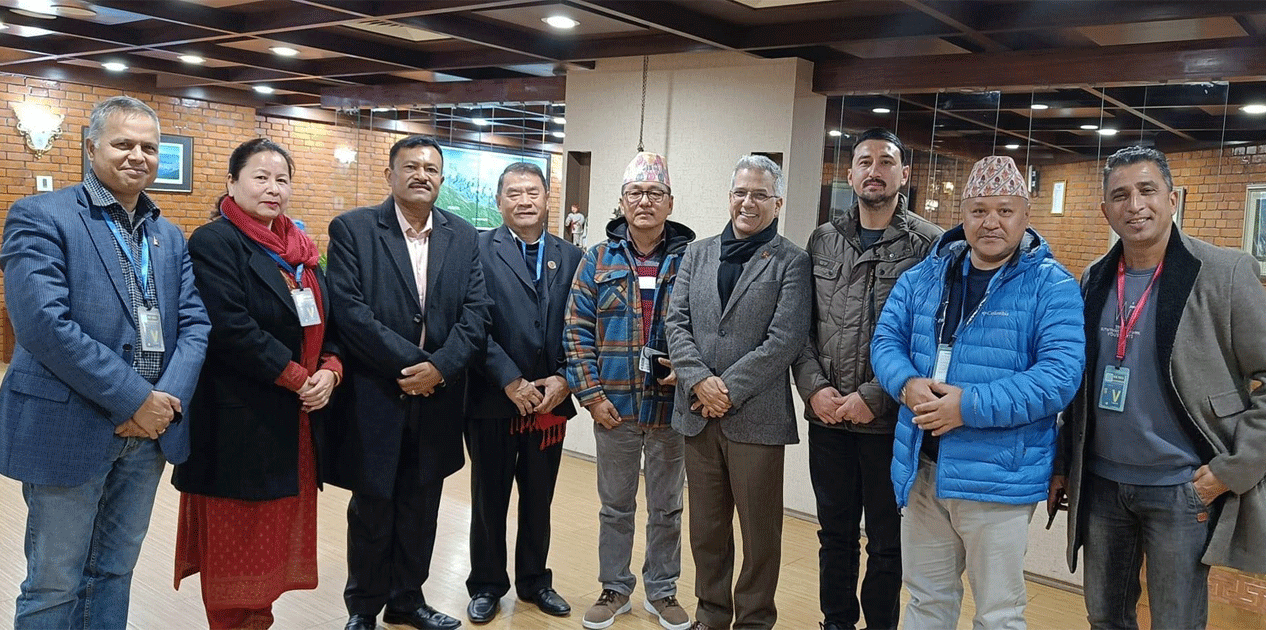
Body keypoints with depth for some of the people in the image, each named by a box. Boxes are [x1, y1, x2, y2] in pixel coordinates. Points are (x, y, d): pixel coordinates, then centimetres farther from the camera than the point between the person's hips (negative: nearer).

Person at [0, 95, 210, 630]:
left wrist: (167, 400, -13)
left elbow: (194, 322, 4)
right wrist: (134, 399, -19)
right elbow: (43, 323, -19)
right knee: (54, 585, 6)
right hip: (70, 429, -5)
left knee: (116, 572, 18)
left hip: (150, 428, 6)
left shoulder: (170, 237, 12)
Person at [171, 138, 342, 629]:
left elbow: (326, 318, 12)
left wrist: (330, 371, -7)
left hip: (298, 417, 7)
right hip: (240, 418, -7)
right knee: (237, 535, 4)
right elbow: (232, 329, -19)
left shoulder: (299, 247, 14)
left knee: (278, 529, 12)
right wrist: (299, 378, -17)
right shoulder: (214, 243, -9)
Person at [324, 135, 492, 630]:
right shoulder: (351, 229, -4)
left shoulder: (462, 237, 7)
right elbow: (349, 309, -13)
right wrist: (412, 363, -16)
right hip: (374, 397, -3)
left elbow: (475, 313, 1)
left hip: (437, 398, 4)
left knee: (420, 509, 14)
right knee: (372, 509, 8)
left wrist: (439, 367, -13)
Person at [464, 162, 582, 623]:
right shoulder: (479, 250, -4)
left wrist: (564, 380, -8)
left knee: (539, 500, 15)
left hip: (551, 400, 3)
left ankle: (534, 580, 32)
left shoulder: (572, 257, 7)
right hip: (493, 399, -3)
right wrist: (511, 382, -16)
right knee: (489, 499, 11)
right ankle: (487, 585, 27)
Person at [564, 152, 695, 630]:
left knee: (667, 508, 13)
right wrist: (591, 394, -6)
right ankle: (615, 589, 30)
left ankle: (662, 592, 29)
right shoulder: (598, 261, 2)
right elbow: (577, 331, 0)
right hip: (613, 408, 1)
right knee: (615, 506, 14)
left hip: (672, 407, -1)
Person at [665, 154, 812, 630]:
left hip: (756, 416, -4)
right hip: (699, 412, 4)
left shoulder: (791, 263, -2)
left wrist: (729, 388, -15)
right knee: (706, 526, 14)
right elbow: (676, 322, 5)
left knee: (759, 529, 6)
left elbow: (785, 340, -11)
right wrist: (700, 380, -10)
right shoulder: (698, 254, 12)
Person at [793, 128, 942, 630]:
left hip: (890, 421, -4)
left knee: (885, 542, 8)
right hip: (827, 418, 4)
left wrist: (874, 397, -16)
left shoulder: (930, 245, -5)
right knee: (835, 533, 17)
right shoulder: (823, 241, 9)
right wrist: (814, 387, -6)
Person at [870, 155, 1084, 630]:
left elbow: (1060, 374, -18)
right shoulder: (924, 276, 8)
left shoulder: (1051, 286, -8)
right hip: (921, 469, 5)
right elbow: (886, 340, 6)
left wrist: (969, 406, -25)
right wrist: (908, 385, -17)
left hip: (997, 478, -4)